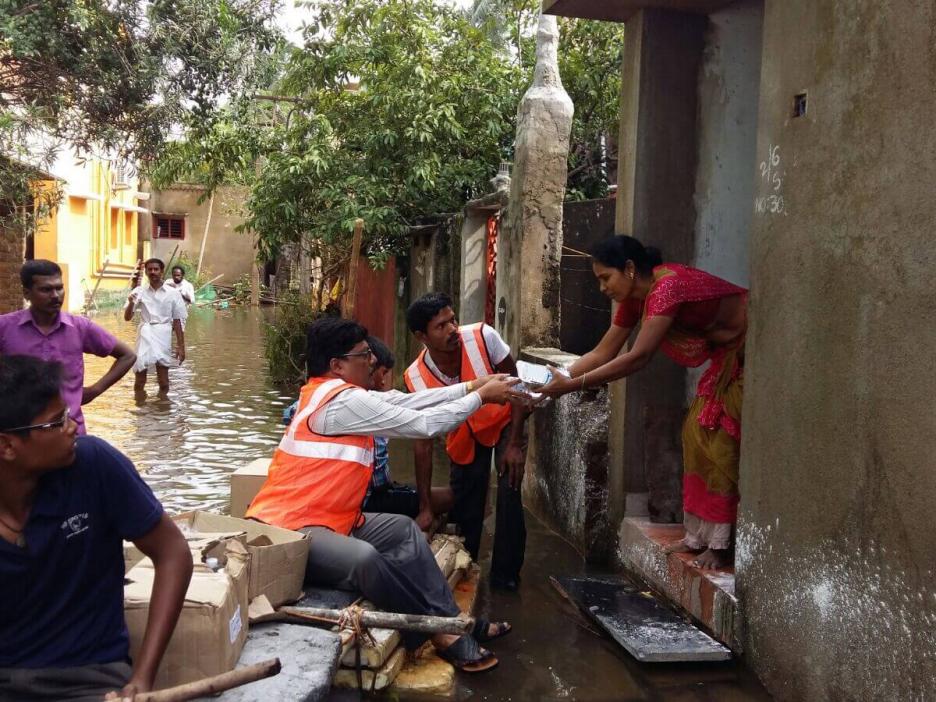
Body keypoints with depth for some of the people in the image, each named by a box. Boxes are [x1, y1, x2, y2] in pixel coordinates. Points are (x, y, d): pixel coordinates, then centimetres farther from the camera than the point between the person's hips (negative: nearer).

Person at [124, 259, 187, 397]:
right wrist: (131, 303, -17)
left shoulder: (173, 293, 0)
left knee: (163, 382, 5)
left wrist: (181, 347, -1)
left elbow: (178, 322, 2)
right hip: (145, 336, 1)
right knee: (139, 382, 4)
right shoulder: (139, 292, 4)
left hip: (163, 338, -1)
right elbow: (127, 318, 3)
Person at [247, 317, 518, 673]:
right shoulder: (344, 400, -20)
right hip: (288, 529, -11)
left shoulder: (330, 392, 10)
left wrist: (471, 386, 4)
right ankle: (438, 631, -15)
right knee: (365, 557, -34)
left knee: (404, 529, 11)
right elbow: (424, 424, -16)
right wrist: (481, 397, -5)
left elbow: (405, 401, 7)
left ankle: (450, 620, 8)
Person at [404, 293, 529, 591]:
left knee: (509, 493, -16)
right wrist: (425, 507, -20)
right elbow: (423, 443, -19)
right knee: (463, 509, 3)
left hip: (505, 423, -2)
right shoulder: (416, 378, -26)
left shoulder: (483, 337, -32)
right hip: (464, 436, 2)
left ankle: (505, 576, 0)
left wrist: (514, 443, -21)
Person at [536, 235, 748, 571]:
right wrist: (557, 377, -11)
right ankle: (700, 535, 12)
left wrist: (571, 385, -35)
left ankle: (722, 543, -1)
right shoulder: (635, 298, -1)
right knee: (698, 430, 6)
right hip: (726, 351, 9)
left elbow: (638, 357, -36)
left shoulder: (667, 286, -30)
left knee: (722, 437, -10)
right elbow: (603, 353, 1)